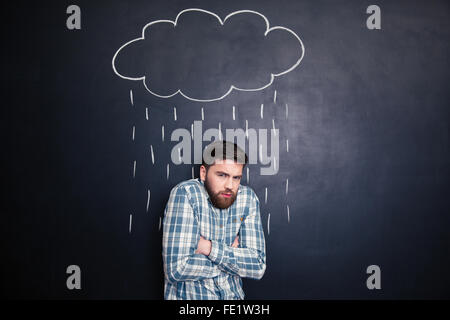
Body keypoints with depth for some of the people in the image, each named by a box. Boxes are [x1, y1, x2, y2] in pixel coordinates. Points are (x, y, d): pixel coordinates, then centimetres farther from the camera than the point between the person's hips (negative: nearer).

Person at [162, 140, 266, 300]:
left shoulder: (248, 198, -3)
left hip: (233, 294, 4)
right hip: (189, 295, -3)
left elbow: (258, 267, -6)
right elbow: (176, 269, -21)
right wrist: (232, 257, -9)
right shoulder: (185, 193, -14)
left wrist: (210, 247, -16)